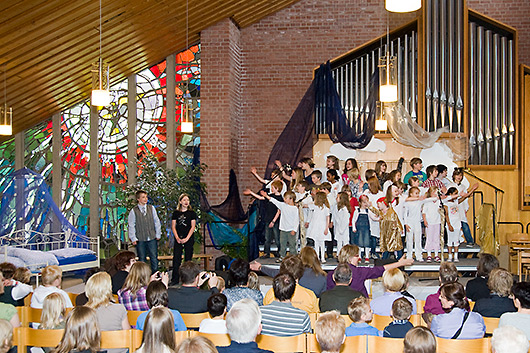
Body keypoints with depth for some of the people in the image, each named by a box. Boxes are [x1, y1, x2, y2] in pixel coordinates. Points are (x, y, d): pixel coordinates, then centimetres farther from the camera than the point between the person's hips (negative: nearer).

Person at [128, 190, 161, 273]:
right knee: (142, 260, 7)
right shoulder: (133, 211, -2)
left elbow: (157, 222, 9)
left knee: (154, 258, 4)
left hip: (152, 238, 2)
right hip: (140, 240, -2)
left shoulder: (151, 208, 5)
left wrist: (158, 234, 7)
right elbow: (131, 226, 0)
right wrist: (133, 238, -4)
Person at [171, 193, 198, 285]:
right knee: (176, 259, -3)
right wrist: (177, 238, -7)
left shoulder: (192, 213, 3)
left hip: (189, 239, -1)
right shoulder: (176, 213, 8)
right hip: (178, 239, 1)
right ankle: (175, 279, 4)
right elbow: (173, 226, 5)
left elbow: (193, 227, -2)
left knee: (188, 259, 2)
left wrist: (187, 238, -12)